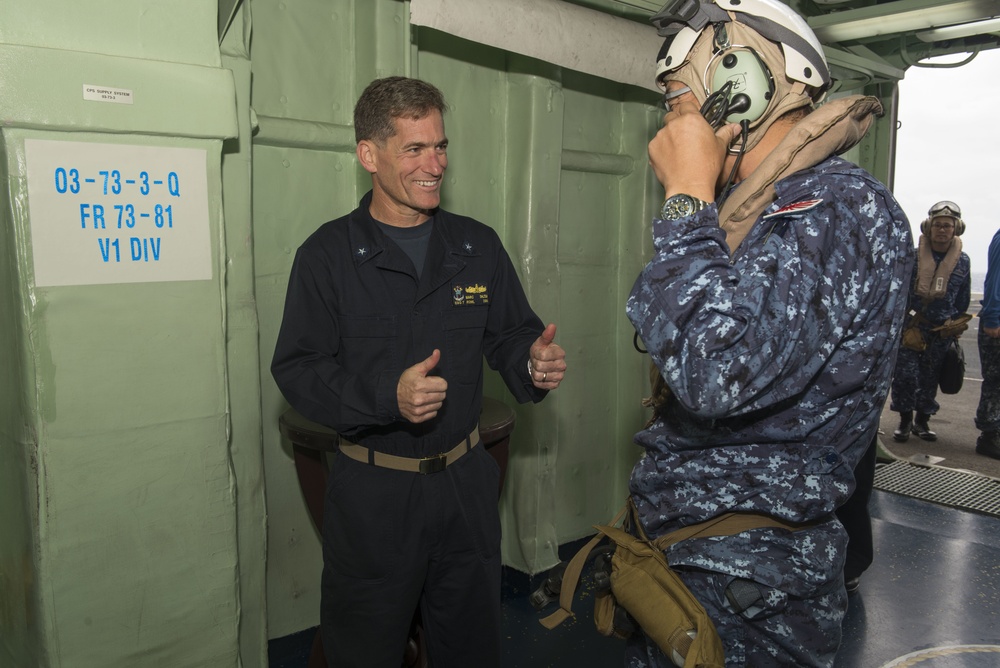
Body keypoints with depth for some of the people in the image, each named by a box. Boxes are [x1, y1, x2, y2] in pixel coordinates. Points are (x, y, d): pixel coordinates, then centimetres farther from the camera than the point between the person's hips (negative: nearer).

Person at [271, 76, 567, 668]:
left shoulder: (479, 246, 3)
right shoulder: (328, 254, -7)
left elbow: (511, 336, 8)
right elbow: (297, 370, -10)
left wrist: (534, 363, -15)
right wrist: (387, 396, -25)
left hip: (465, 481, 3)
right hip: (372, 492, -3)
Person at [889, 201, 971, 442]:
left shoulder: (962, 261, 5)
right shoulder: (912, 257, -3)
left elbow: (963, 299, 14)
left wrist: (956, 326, 12)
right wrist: (906, 325, -3)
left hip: (941, 331, 2)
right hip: (911, 325, -2)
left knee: (930, 377, 9)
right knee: (905, 374, -8)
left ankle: (922, 421, 23)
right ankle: (905, 420, 8)